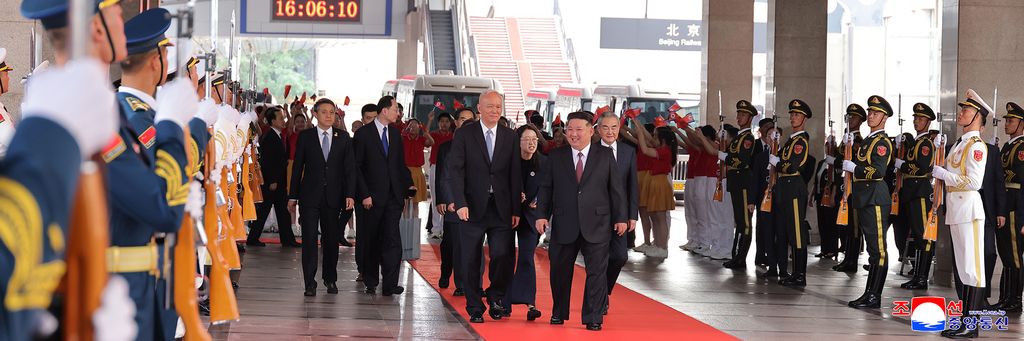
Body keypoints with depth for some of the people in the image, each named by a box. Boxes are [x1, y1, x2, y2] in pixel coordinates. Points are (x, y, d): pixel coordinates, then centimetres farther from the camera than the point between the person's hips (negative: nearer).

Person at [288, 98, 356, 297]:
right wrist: (293, 196, 2)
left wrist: (350, 195, -4)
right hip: (310, 196, -1)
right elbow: (298, 167, 5)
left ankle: (330, 280, 22)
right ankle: (310, 283, -2)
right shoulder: (305, 137, 4)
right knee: (309, 239, -5)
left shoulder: (343, 139, 7)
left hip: (333, 197, 1)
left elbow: (349, 169, 5)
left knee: (332, 239, 7)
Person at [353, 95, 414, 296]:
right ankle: (370, 283, 18)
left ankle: (389, 284, -7)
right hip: (371, 196, -3)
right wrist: (364, 194, -11)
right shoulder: (363, 133, -3)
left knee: (392, 240, -8)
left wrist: (408, 184, 4)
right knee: (370, 241, 6)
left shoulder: (395, 133, 13)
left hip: (393, 195, 3)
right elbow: (356, 166, -5)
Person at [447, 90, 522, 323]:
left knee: (502, 255, -9)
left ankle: (495, 296, 17)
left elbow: (515, 175, 8)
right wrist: (460, 203, -16)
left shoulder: (510, 137, 9)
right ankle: (475, 308, 17)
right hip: (472, 207, -2)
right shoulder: (464, 134, 0)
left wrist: (516, 209, 3)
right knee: (471, 260, 4)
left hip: (501, 208, 2)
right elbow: (455, 170, -5)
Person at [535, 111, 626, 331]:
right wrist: (542, 215, -4)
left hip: (596, 224, -1)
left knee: (596, 272, 0)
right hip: (564, 226, 1)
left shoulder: (605, 155, 3)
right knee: (560, 271, 9)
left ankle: (593, 318, 9)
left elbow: (616, 188, 4)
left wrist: (621, 218, 2)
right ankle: (558, 313, 27)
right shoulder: (556, 157, 6)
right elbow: (546, 188, 7)